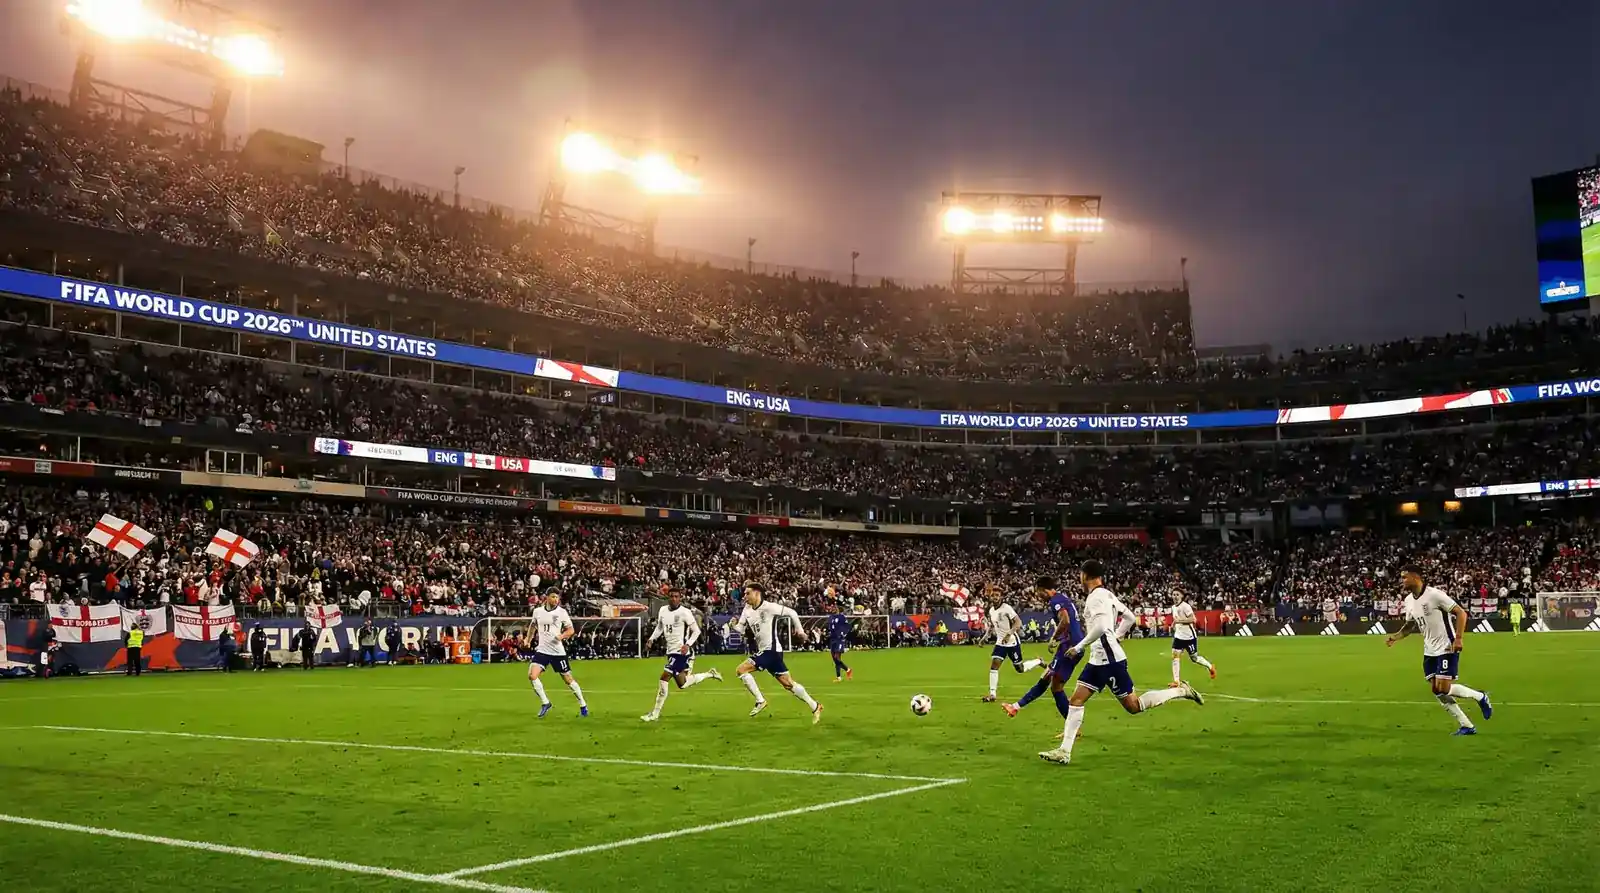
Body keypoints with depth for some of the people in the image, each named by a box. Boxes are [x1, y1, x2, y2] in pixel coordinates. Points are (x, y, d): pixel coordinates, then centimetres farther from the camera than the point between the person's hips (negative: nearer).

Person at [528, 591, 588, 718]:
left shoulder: (562, 612, -5)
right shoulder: (537, 611, 2)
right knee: (532, 676, -16)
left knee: (568, 679, 4)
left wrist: (562, 636, -21)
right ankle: (545, 703, 3)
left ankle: (583, 705, 21)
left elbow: (571, 630, -2)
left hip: (558, 651, -2)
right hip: (542, 650, 2)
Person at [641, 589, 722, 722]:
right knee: (682, 684, 16)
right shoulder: (663, 610, 5)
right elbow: (659, 627, 21)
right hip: (671, 651, 8)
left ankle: (655, 713, -3)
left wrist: (688, 644, -23)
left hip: (681, 652, -8)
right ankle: (710, 674, 36)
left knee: (664, 678, -13)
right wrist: (651, 638, 5)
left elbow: (696, 631, -9)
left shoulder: (685, 612, -14)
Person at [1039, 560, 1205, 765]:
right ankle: (1064, 752, 2)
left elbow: (1101, 626, -29)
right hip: (1098, 659, 10)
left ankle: (1180, 691, 12)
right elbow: (1130, 617, 21)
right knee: (1075, 700, 4)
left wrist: (1079, 646, -20)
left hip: (1110, 660, -10)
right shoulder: (1106, 594, 13)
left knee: (1133, 706, 1)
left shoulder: (1096, 596, -16)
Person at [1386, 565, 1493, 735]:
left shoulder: (1434, 594, -17)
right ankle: (1466, 726, 13)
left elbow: (1461, 613, -16)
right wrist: (1395, 637, 2)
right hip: (1429, 651, 8)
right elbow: (1410, 625, 19)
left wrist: (1458, 639, -24)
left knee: (1443, 689, -12)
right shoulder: (1408, 600, 6)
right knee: (1437, 691, 3)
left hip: (1447, 649, -8)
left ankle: (1480, 697, 14)